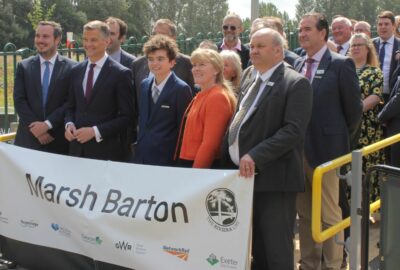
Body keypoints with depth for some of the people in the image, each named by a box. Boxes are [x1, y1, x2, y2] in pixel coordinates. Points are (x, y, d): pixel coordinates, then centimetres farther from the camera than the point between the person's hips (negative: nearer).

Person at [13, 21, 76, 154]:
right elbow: (19, 100, 0)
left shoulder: (71, 68, -1)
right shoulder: (24, 66, 7)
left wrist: (47, 124, -14)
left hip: (59, 140, -2)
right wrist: (35, 126, -11)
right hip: (28, 138, 2)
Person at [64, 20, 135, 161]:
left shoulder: (121, 74, -7)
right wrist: (69, 124, -3)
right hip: (77, 149, 4)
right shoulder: (76, 70, 10)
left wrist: (95, 131, -16)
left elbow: (127, 117, -8)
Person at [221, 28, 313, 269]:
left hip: (274, 179, -8)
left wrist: (255, 156, -25)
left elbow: (294, 130, -19)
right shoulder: (249, 84, 19)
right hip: (244, 176, 8)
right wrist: (228, 162, 14)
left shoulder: (295, 84, -8)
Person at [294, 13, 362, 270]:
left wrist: (343, 139, 2)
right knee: (305, 213, 15)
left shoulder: (341, 64, -8)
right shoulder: (298, 64, 9)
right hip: (297, 149, 6)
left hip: (325, 149, -6)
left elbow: (354, 108, -4)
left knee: (329, 214, 3)